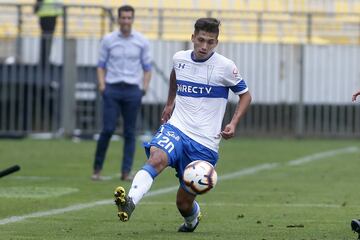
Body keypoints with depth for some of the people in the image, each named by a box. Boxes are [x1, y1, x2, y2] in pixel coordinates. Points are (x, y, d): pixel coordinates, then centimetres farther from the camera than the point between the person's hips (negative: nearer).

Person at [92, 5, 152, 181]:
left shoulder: (141, 41, 4)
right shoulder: (108, 40, 4)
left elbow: (147, 68, 8)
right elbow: (101, 66, 8)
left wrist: (145, 87, -6)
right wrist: (102, 86, -6)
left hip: (132, 90, 1)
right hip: (112, 89, -1)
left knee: (129, 132, 0)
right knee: (108, 129, -9)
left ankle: (126, 172, 3)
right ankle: (97, 168, 3)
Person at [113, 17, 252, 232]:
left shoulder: (225, 67, -7)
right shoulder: (179, 59, 4)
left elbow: (245, 95, 6)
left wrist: (233, 124, -8)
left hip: (204, 142, -2)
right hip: (176, 128, 2)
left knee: (184, 203, 3)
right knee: (156, 159, -34)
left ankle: (193, 218, 40)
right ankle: (130, 202, -53)